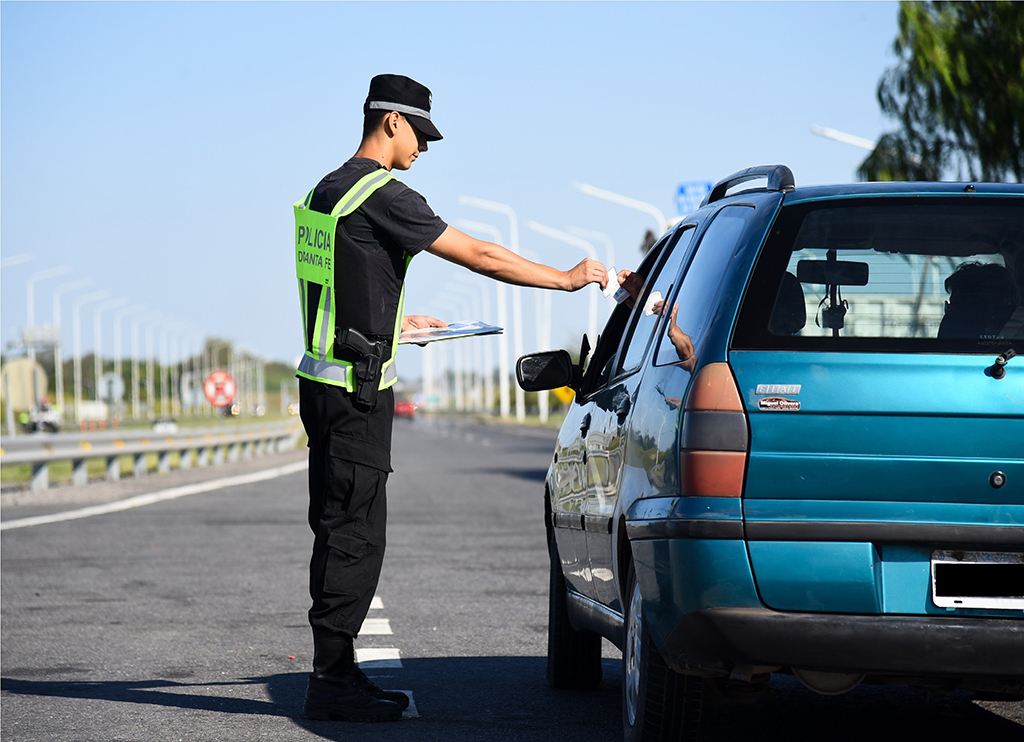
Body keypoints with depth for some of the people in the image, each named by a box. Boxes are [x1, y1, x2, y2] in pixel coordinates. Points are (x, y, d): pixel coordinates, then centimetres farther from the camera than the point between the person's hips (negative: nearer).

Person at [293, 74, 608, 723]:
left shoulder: (326, 192, 16)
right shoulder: (380, 195, -14)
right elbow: (478, 255, -15)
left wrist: (396, 322, 34)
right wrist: (567, 278, -7)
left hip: (325, 383, 10)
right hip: (356, 390, -10)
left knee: (340, 531, 13)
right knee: (354, 535, -7)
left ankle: (335, 670, 17)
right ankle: (332, 680, -6)